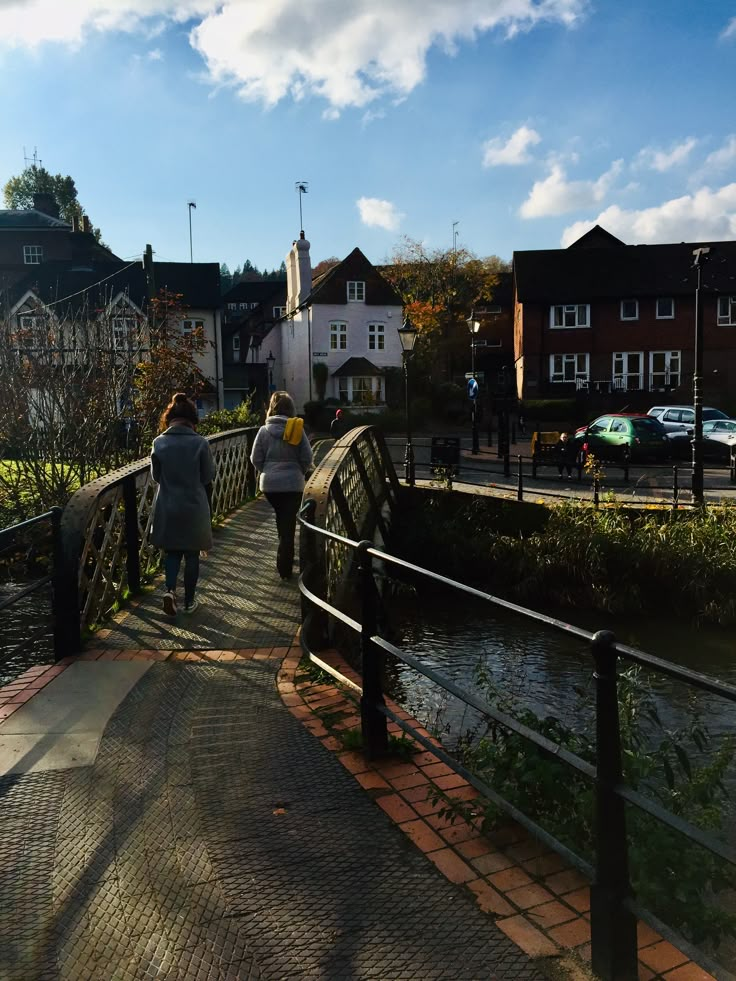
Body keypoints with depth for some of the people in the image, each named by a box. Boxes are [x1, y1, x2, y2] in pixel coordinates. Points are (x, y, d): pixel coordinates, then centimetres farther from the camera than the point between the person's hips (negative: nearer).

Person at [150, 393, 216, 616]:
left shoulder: (159, 443, -6)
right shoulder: (200, 443, -12)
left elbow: (155, 476, 3)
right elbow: (208, 478, -5)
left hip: (167, 508, 2)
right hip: (194, 508, -2)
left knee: (171, 551, 19)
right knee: (191, 555, 13)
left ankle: (170, 590, -2)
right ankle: (189, 601, 21)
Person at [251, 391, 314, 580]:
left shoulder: (264, 430, -4)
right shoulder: (297, 429, -8)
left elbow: (256, 459, -2)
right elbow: (307, 458, -6)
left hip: (269, 483, 2)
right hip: (293, 483, -2)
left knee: (281, 520, 21)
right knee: (289, 523, 3)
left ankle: (284, 560, 30)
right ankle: (285, 567, 2)